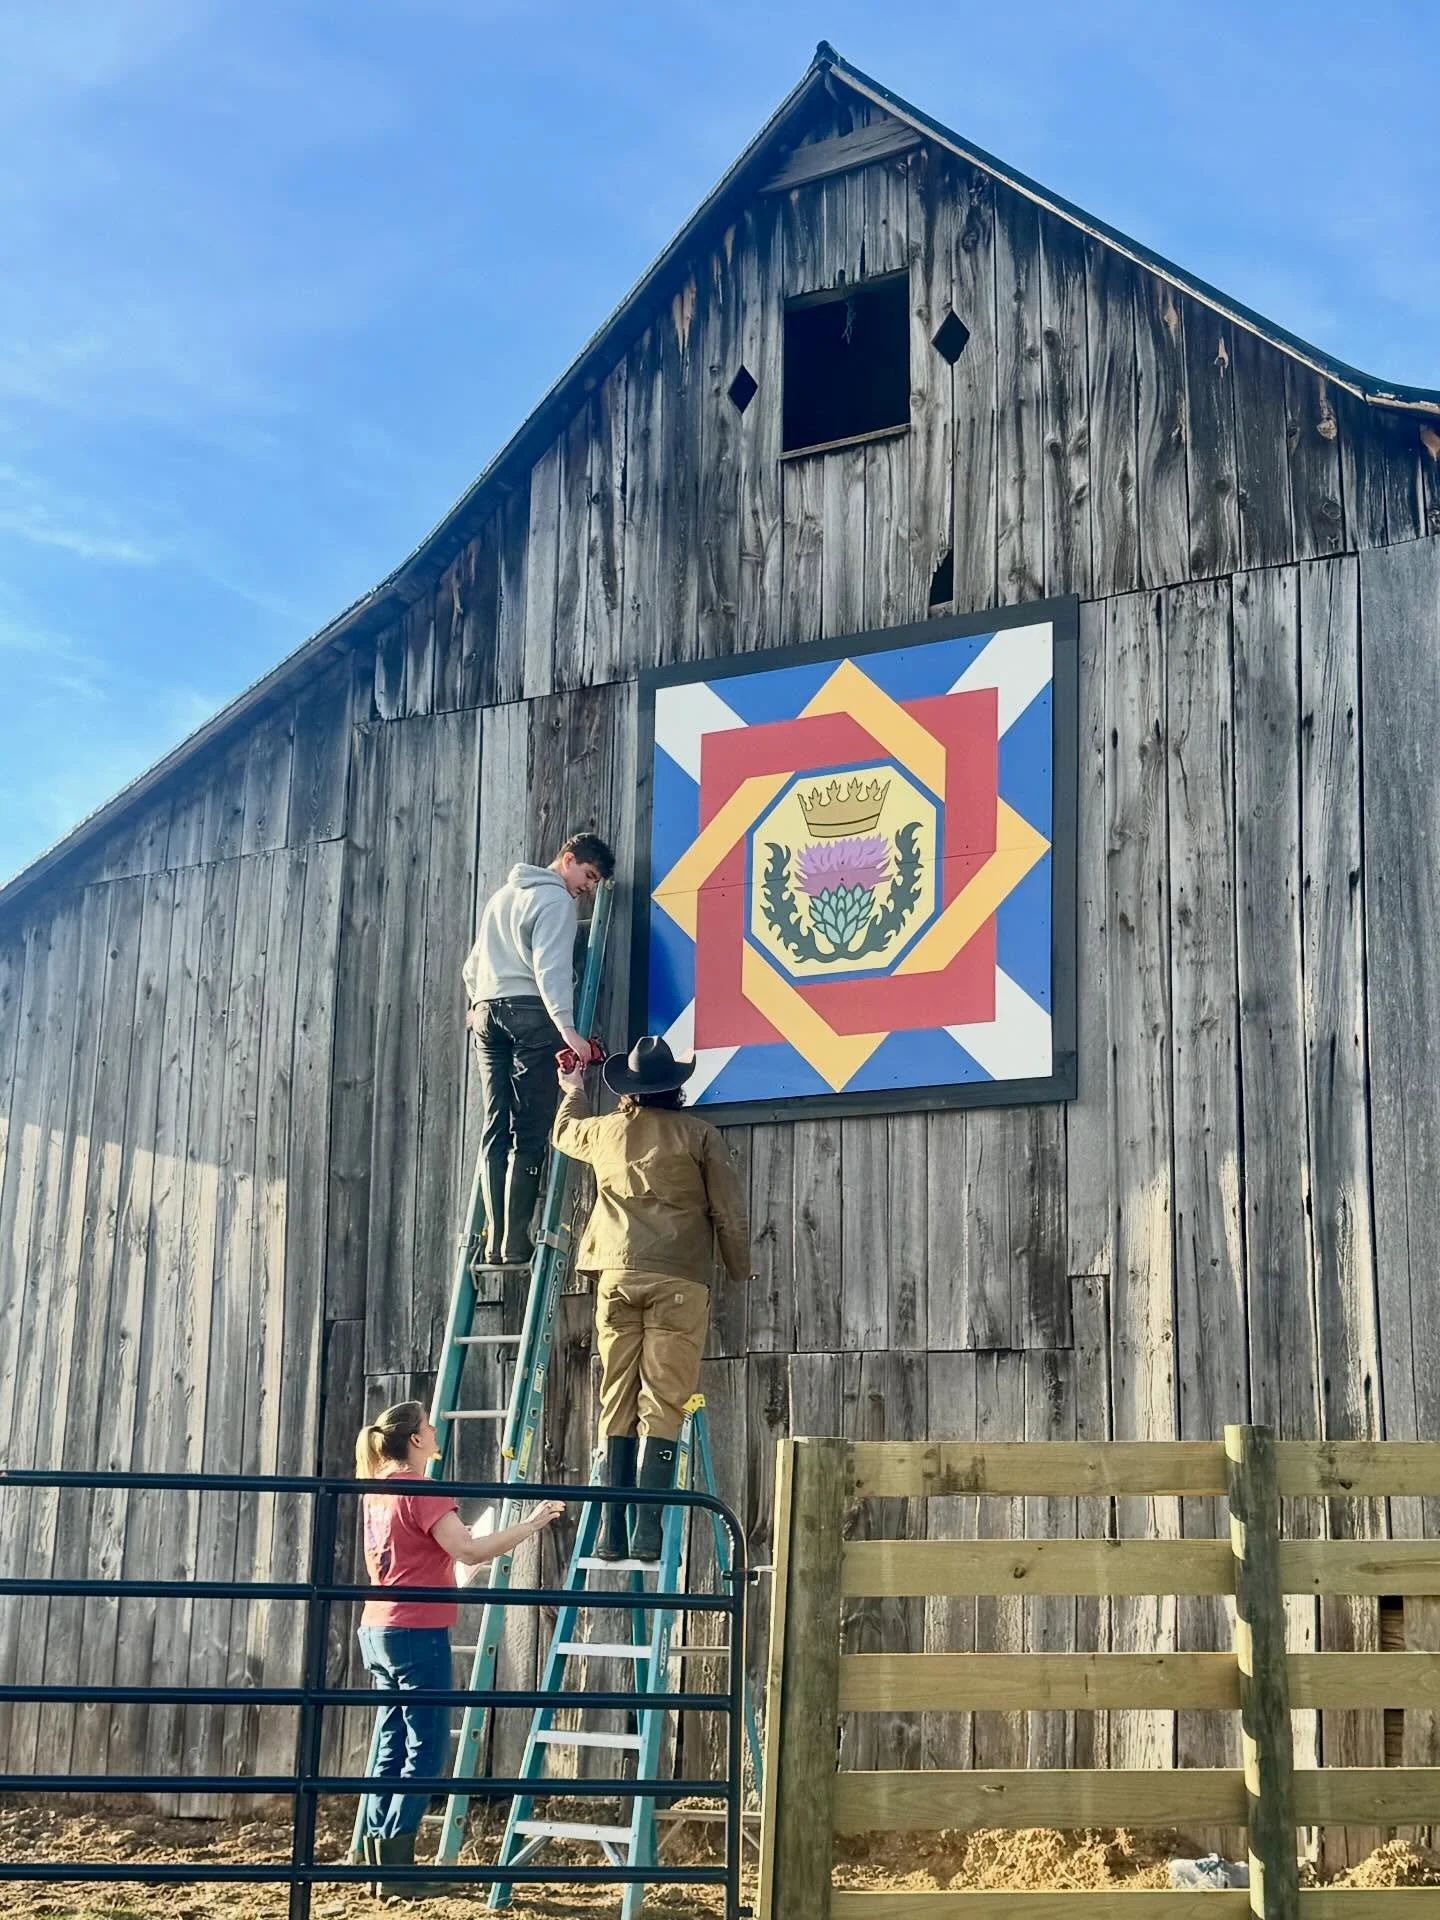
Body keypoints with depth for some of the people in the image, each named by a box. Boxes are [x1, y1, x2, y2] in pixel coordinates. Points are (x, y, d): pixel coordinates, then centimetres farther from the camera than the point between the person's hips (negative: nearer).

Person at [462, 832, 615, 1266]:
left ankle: (495, 1242, -3)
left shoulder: (502, 895, 24)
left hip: (487, 1012, 8)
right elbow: (551, 968, -17)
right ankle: (516, 1243, -14)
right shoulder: (555, 899, -3)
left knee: (495, 1130, 3)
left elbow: (473, 965, 29)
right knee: (530, 1133, -9)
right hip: (531, 1013, -8)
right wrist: (568, 1028, -26)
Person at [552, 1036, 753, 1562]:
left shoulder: (605, 1131, 13)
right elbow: (730, 1213, 2)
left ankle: (613, 1533, 2)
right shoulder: (698, 1134, 3)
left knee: (617, 1403, 6)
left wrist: (572, 1095, 56)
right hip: (679, 1281, -3)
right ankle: (648, 1532, -10)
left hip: (618, 1277, 3)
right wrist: (740, 1272, 15)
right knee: (662, 1403, -4)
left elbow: (564, 1133, 37)